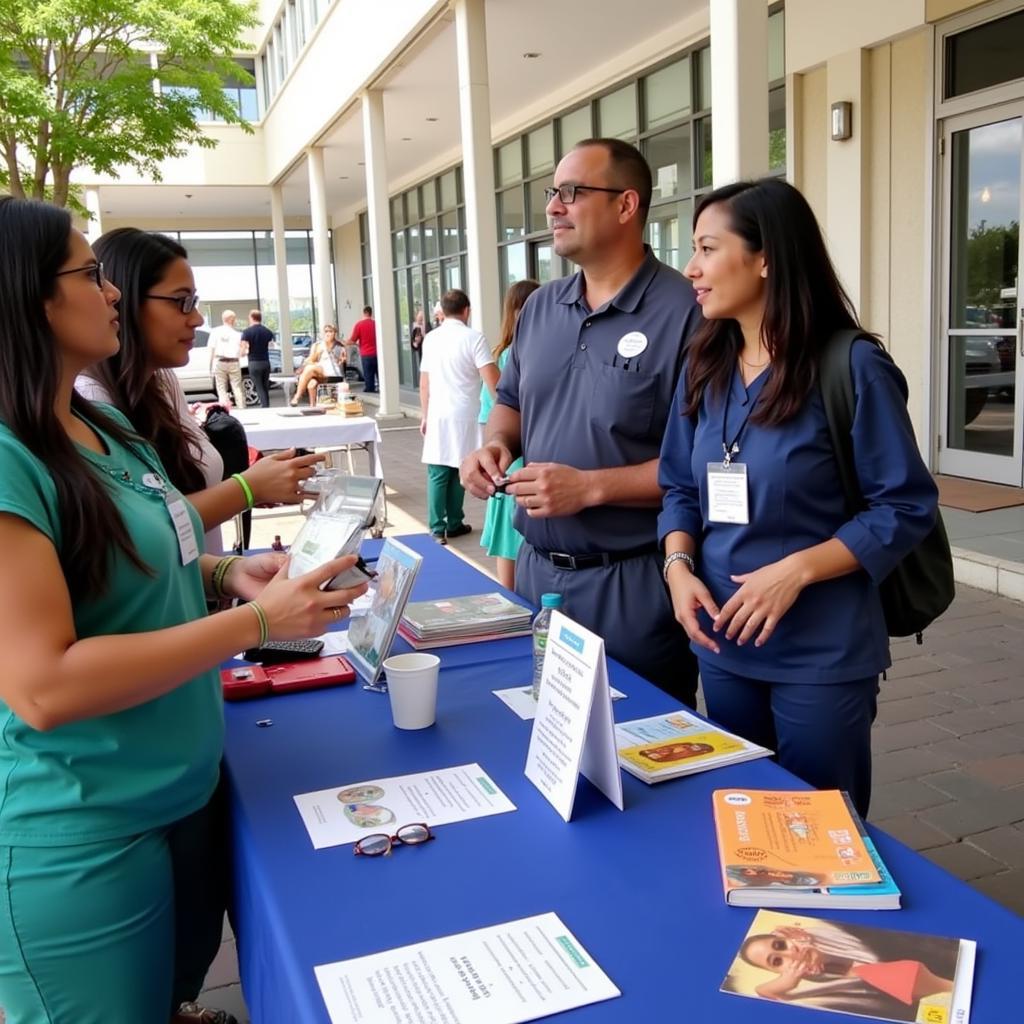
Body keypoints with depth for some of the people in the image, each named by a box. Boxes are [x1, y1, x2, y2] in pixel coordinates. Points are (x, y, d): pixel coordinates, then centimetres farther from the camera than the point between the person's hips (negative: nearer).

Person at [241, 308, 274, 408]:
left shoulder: (247, 332, -8)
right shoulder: (267, 331, 6)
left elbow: (245, 347, -13)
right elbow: (271, 345, 8)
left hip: (254, 363, -5)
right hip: (266, 362, 5)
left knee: (259, 388, -4)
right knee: (265, 387, 13)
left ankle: (264, 407, -12)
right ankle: (267, 407, 14)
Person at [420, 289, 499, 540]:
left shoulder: (431, 339, 7)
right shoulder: (474, 337, -6)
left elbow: (424, 382, 12)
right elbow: (491, 379, -14)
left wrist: (424, 415, 20)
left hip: (438, 415, 3)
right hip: (464, 415, -3)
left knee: (438, 473, 3)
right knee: (458, 471, 7)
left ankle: (438, 528, 1)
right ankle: (454, 524, 17)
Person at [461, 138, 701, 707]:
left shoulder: (684, 313, -16)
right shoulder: (540, 308, 8)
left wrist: (590, 486, -22)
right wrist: (498, 444, 0)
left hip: (634, 583, -7)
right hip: (536, 570, 7)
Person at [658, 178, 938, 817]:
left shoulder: (851, 366, -13)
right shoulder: (703, 368, 4)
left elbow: (907, 507, -12)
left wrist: (796, 571, -21)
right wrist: (679, 566, -8)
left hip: (821, 653, -5)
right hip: (723, 643, 5)